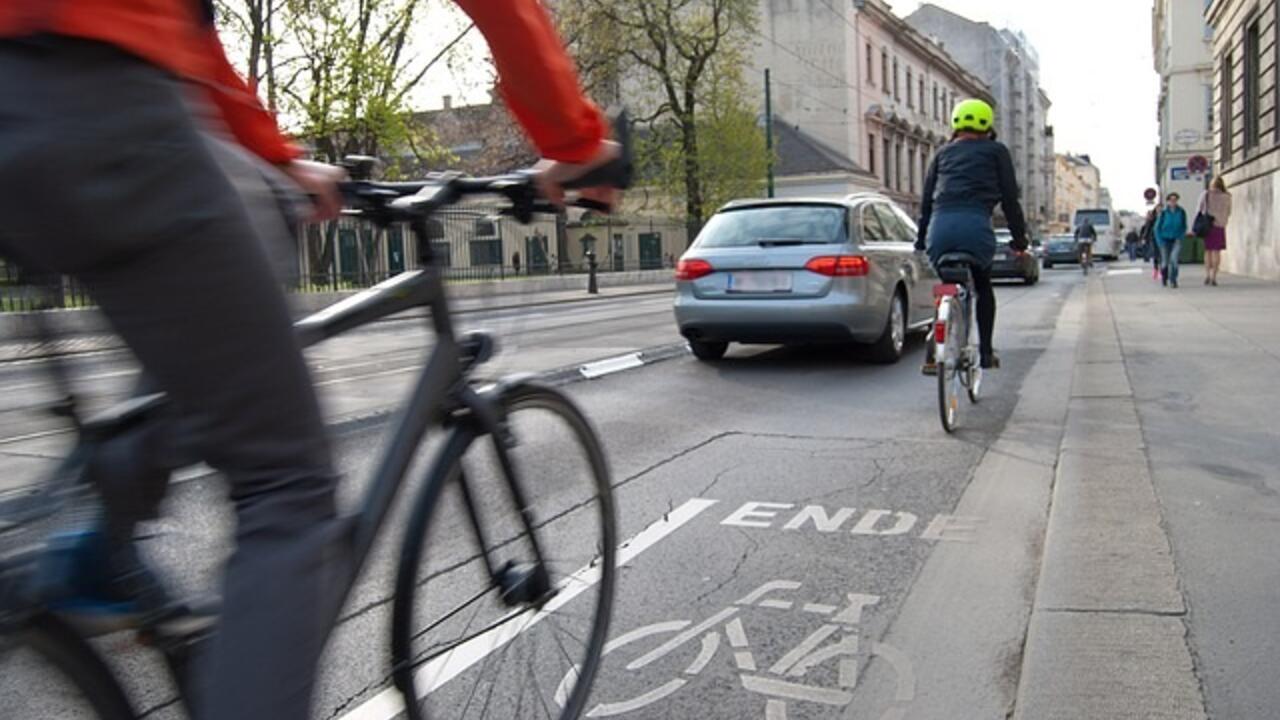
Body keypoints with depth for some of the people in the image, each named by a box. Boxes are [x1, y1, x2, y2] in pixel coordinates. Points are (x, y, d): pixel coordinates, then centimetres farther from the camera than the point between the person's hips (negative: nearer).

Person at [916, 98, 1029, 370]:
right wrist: (1019, 236, 18)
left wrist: (921, 239, 23)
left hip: (940, 227, 2)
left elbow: (927, 198, 21)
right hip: (976, 225, -2)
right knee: (983, 287, 20)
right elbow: (1010, 197, 12)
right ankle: (986, 352, 17)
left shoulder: (943, 152, 26)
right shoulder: (996, 151, 18)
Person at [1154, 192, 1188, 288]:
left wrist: (1180, 237, -6)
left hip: (1176, 240, 0)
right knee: (1165, 262, 4)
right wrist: (1160, 241, -7)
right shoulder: (1163, 213, -7)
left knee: (1174, 258, -23)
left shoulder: (1181, 212, -4)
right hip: (1165, 239, 0)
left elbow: (1184, 226, 7)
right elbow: (1157, 227, 0)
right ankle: (1163, 278, 33)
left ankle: (1173, 280, -16)